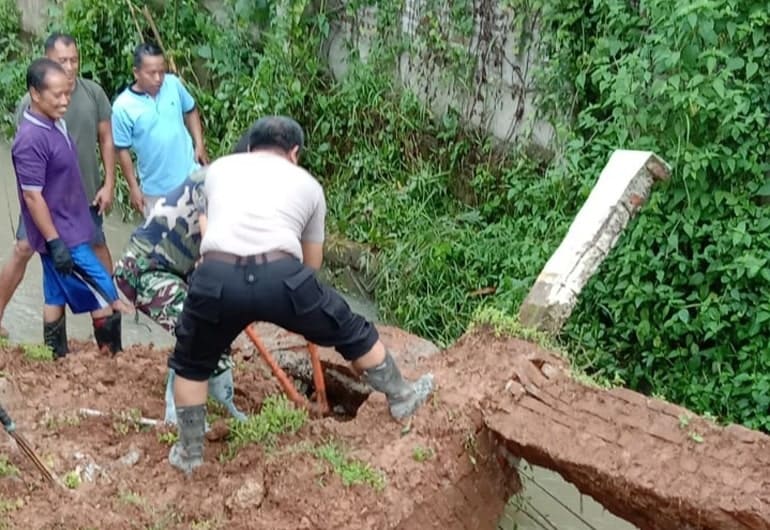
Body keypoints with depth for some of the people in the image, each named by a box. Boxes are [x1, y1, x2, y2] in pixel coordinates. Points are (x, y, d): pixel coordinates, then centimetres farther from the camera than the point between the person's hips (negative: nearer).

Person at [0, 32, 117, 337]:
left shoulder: (93, 93, -9)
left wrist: (108, 184, -3)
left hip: (87, 192, 2)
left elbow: (106, 139, -1)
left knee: (97, 245, 18)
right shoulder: (31, 103, -15)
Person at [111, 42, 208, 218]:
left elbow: (191, 111, 9)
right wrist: (134, 188, -8)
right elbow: (123, 150, -10)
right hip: (155, 188, -2)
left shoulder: (173, 84, -9)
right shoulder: (123, 106, -18)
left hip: (190, 175, 2)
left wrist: (199, 145, 0)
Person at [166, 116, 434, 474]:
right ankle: (401, 396, 42)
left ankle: (189, 453, 37)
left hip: (216, 277, 1)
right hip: (282, 276, -1)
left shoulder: (219, 168, 28)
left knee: (191, 365, 28)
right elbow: (312, 261, 31)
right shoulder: (307, 184, 24)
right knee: (352, 333, 24)